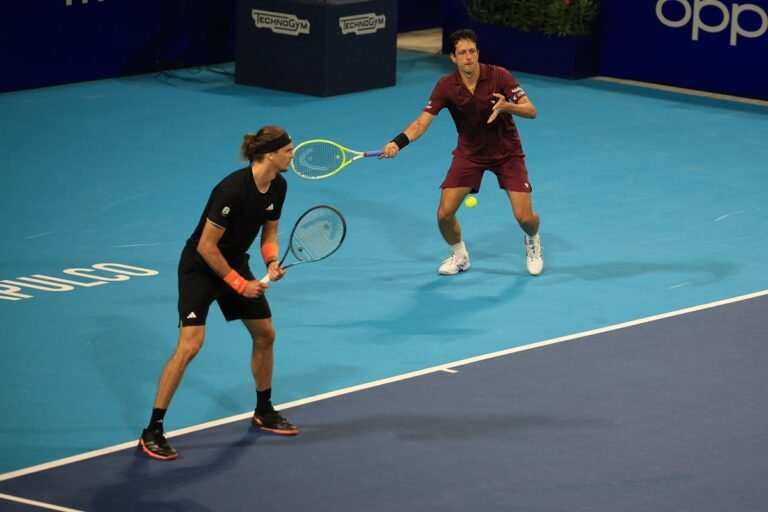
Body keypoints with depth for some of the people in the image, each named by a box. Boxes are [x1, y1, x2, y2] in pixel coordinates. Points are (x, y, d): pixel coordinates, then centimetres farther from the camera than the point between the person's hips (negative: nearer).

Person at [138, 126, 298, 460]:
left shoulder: (278, 187, -6)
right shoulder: (233, 189, -31)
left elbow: (269, 233, 9)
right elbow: (206, 247, -25)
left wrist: (271, 262, -11)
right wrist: (239, 284, -20)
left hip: (235, 264, 8)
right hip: (200, 268, -8)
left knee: (265, 334, 13)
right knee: (190, 345, -18)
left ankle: (264, 413, 35)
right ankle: (152, 433, -13)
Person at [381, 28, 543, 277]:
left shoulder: (499, 76, -21)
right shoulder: (446, 86, -17)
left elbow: (531, 111, -22)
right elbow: (422, 122, -21)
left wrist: (507, 106, -43)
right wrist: (398, 143, -39)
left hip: (507, 152, -2)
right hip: (469, 153, 2)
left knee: (525, 217, -11)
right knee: (444, 214, -10)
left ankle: (533, 242, 28)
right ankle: (460, 256, 22)